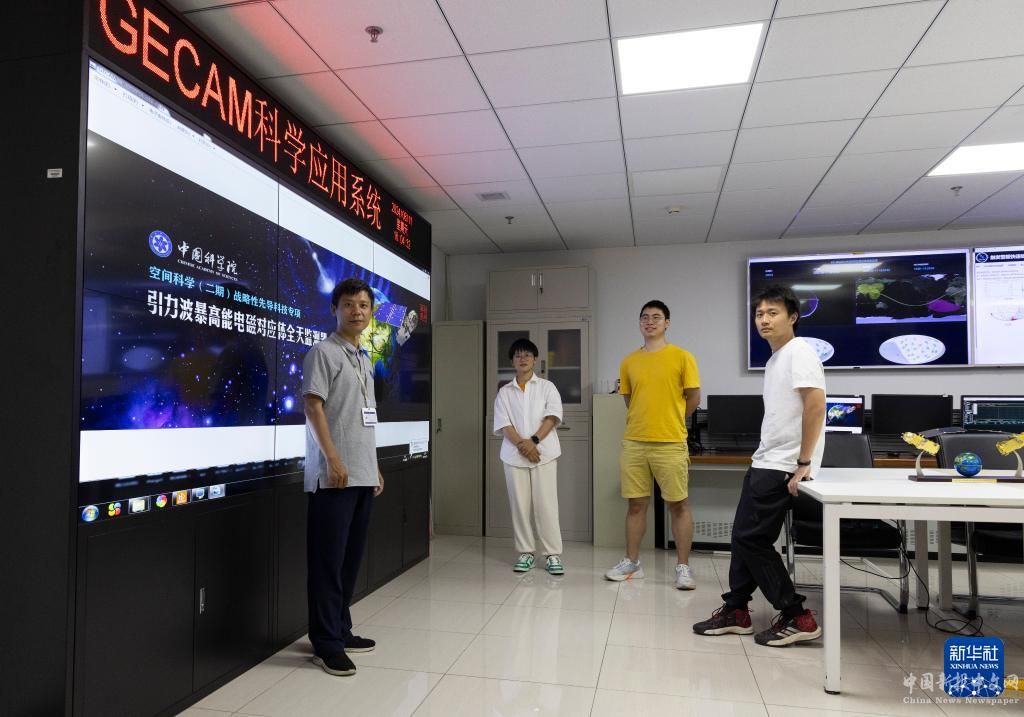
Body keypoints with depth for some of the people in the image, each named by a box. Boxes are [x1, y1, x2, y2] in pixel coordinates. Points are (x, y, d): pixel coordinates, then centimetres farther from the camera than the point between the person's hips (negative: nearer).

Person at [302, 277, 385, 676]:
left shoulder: (364, 360, 19)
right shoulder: (324, 353, -5)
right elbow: (313, 406, -13)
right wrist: (333, 459, -20)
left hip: (363, 475, 8)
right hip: (334, 475, -8)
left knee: (351, 557, 13)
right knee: (328, 560, -2)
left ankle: (341, 630, 25)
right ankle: (325, 642, 7)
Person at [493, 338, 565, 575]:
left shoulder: (547, 387, 8)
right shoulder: (504, 392, 11)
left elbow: (553, 416, -4)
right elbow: (503, 424, 1)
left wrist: (534, 441, -15)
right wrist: (521, 444, -14)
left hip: (544, 452, -2)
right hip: (514, 454, 2)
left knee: (546, 504, -3)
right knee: (519, 505, 4)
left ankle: (553, 554, 4)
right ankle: (526, 552, 15)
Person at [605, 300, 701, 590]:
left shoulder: (682, 357, -2)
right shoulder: (629, 362, 9)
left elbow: (693, 397, 2)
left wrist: (670, 422, 11)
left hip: (671, 444, -3)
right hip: (633, 443, 4)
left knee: (679, 505, 3)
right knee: (636, 504, 10)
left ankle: (683, 567, 13)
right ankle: (632, 562, 21)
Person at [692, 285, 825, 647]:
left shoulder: (799, 352, -12)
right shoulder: (774, 358, 16)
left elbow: (816, 406, -21)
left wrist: (803, 462, -21)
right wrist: (763, 458, 16)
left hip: (781, 467, -9)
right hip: (764, 463, 9)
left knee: (752, 538, -6)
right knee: (743, 536, 12)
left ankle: (797, 617, 5)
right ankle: (735, 611, 23)